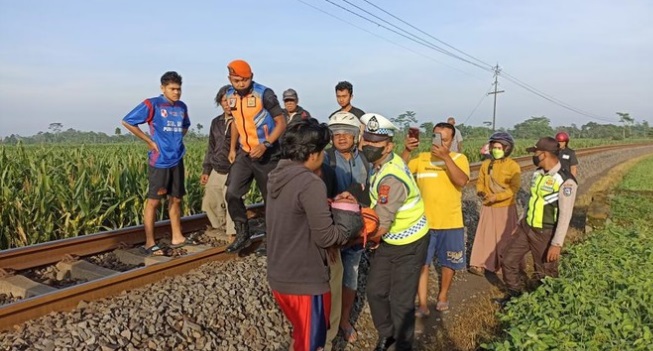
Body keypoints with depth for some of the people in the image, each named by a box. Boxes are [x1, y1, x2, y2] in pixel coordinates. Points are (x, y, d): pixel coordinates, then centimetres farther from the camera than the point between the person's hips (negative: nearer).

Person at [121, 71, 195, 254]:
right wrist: (149, 141, -9)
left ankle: (177, 238, 24)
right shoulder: (152, 104, -8)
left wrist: (177, 139, 11)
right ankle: (149, 243, 5)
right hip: (159, 161, -6)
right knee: (154, 200, -2)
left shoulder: (182, 107, 11)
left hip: (177, 160, 6)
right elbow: (127, 122, -8)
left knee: (176, 199, 13)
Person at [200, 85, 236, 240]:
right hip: (216, 171, 7)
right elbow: (211, 147, 17)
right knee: (209, 202, 16)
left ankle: (232, 235, 4)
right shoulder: (216, 122, 11)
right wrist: (206, 170, 15)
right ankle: (220, 226, 37)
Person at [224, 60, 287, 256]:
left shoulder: (264, 94, -15)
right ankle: (242, 234, 13)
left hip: (267, 154, -5)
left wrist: (265, 145, -25)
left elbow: (281, 123, -14)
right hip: (244, 153, 5)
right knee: (232, 193, -3)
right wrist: (232, 148, 13)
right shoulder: (231, 95, 4)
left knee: (271, 198, 3)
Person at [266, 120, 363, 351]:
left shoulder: (278, 177, 4)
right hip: (304, 281, -8)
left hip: (279, 277, 8)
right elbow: (326, 237, -20)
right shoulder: (310, 183, -22)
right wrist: (352, 217, -5)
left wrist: (334, 205, 6)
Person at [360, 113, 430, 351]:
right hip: (388, 241, 8)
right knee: (375, 291, 13)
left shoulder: (392, 178, -31)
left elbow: (380, 227, -28)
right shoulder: (381, 163, -4)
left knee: (401, 301, 2)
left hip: (409, 245, -8)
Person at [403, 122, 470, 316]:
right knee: (421, 264, 2)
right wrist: (407, 151, -26)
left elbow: (462, 181, -21)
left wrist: (446, 157, -28)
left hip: (451, 223, 0)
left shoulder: (459, 158, -3)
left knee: (449, 263, 16)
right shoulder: (421, 158, 0)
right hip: (424, 222, 0)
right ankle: (423, 305, 12)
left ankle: (443, 296, 38)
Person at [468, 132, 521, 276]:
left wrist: (496, 197, -24)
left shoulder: (513, 166, -11)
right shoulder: (486, 164, 1)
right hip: (488, 207, 3)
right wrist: (481, 192, -13)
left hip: (506, 208, -3)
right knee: (485, 235, 3)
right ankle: (480, 264, 8)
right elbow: (480, 182, 8)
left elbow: (513, 188, -16)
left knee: (506, 237, 10)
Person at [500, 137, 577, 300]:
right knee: (507, 261, 11)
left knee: (545, 275, 10)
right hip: (526, 228, 7)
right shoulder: (537, 173, 3)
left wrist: (557, 244, -23)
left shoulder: (566, 181, -21)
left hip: (545, 234, -7)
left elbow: (565, 216, -22)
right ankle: (515, 294, 32)